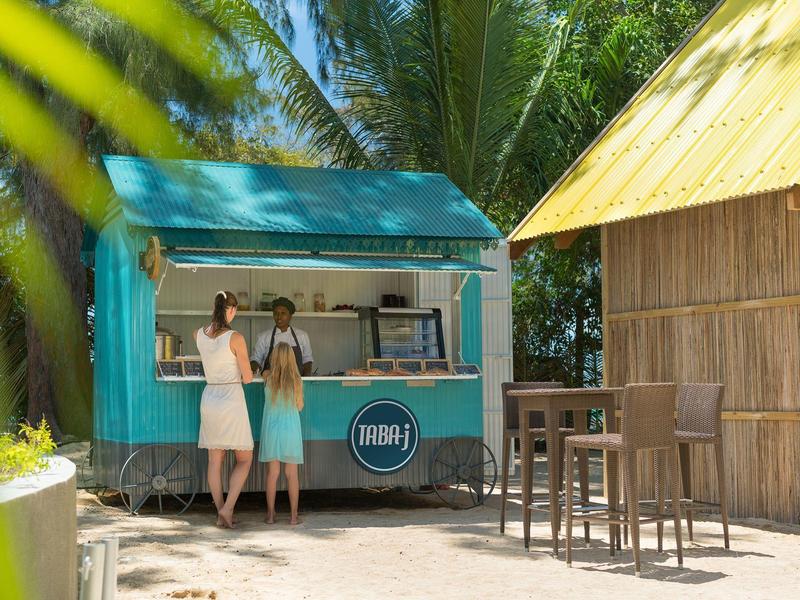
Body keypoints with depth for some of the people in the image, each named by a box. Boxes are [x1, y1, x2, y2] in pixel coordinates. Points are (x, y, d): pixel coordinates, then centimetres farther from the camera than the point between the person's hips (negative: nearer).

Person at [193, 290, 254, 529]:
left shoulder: (199, 335, 2)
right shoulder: (235, 338, -14)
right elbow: (247, 378, -8)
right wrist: (248, 371, 12)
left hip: (209, 397, 5)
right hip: (231, 399, -5)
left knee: (215, 461, 11)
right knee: (244, 460, 7)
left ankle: (221, 513, 13)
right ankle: (227, 508, -6)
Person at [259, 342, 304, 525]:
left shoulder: (269, 381, -8)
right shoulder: (296, 381, -8)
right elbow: (299, 407, 1)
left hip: (272, 430, 0)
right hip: (291, 430, 0)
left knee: (272, 473, 6)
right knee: (291, 474, 5)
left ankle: (270, 514, 9)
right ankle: (293, 515, 7)